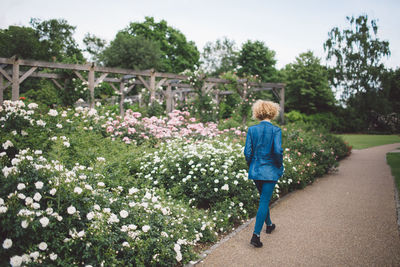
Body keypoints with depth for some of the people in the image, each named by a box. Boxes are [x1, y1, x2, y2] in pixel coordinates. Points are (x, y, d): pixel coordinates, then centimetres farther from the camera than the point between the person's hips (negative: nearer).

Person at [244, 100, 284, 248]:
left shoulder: (252, 130, -2)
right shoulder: (275, 130, -10)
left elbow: (247, 152, -4)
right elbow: (278, 151, -19)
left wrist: (251, 166, 11)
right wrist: (280, 165, -2)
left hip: (255, 170, 4)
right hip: (270, 171, -4)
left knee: (264, 199, 23)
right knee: (264, 202, 0)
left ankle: (269, 225, 42)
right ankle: (256, 235, -4)